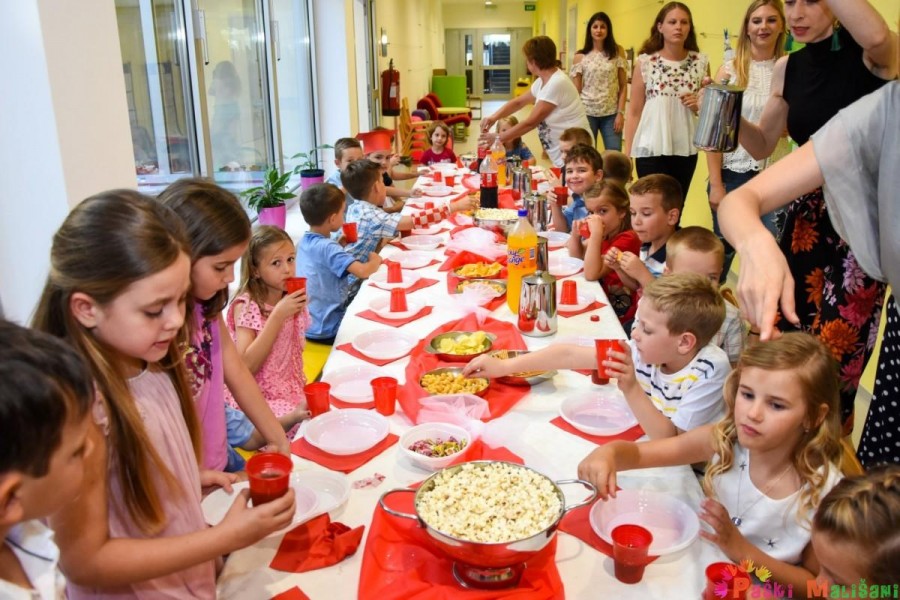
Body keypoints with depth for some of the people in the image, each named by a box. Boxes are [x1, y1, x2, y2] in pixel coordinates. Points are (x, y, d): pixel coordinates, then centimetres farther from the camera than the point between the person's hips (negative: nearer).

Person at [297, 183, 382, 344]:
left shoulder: (304, 242, 1)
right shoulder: (327, 247, -25)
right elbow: (363, 271, -34)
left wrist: (340, 244, 5)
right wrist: (375, 260, -14)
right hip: (326, 329, -8)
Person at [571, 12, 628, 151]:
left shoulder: (618, 52, 4)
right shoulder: (580, 57, 2)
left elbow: (623, 85, 3)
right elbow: (576, 91, 3)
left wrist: (621, 112, -5)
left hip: (611, 114, 1)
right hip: (587, 113, 0)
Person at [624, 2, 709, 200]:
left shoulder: (701, 62, 4)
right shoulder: (646, 62, -3)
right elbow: (634, 112, -2)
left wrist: (699, 106, -8)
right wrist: (627, 154, -5)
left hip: (686, 149, 3)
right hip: (651, 149, -3)